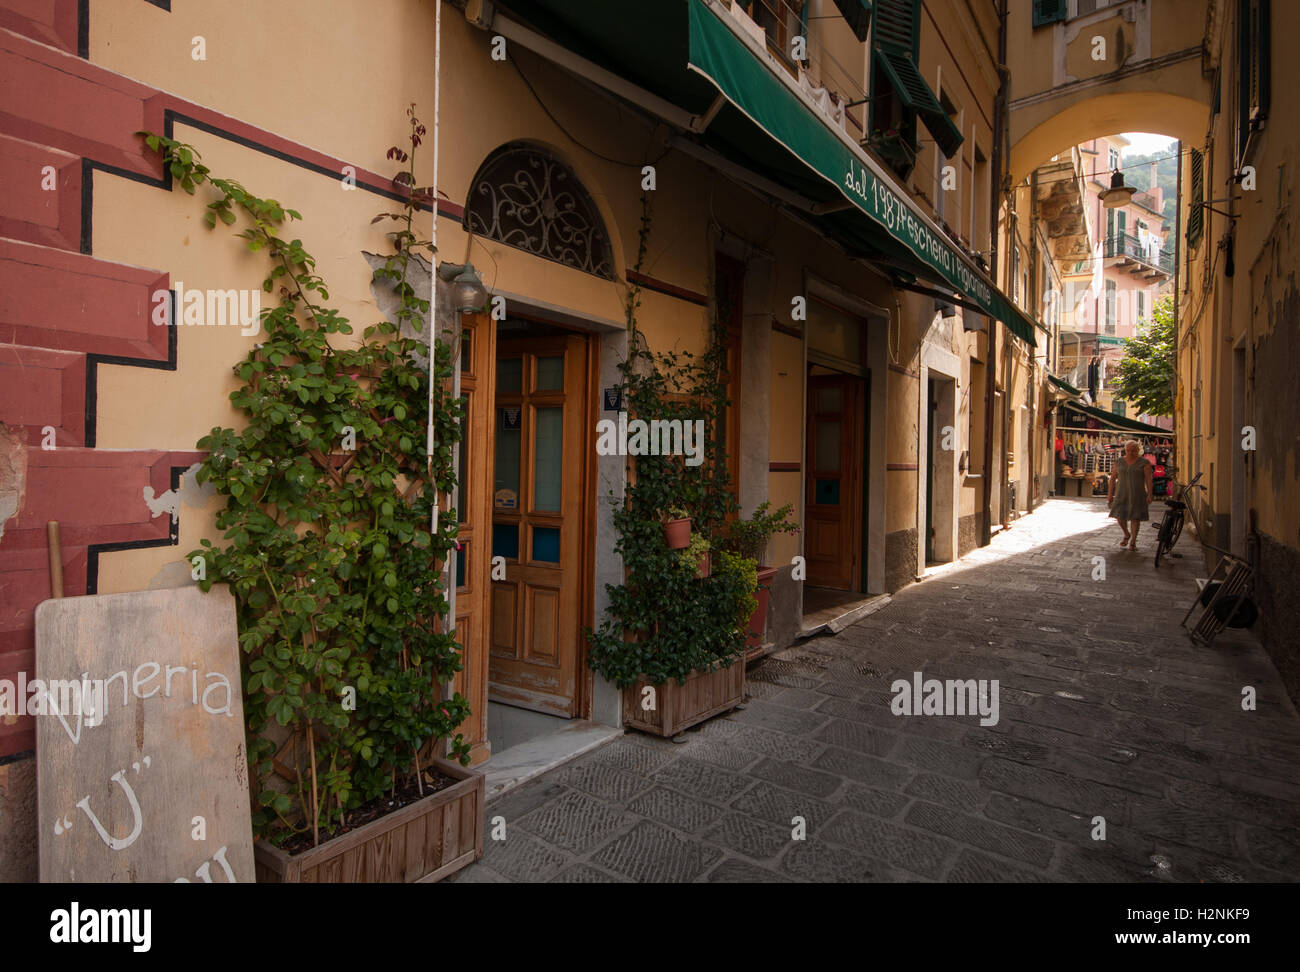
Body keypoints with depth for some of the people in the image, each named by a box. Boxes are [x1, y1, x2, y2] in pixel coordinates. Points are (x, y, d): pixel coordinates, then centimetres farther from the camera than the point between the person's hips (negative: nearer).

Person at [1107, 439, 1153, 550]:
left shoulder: (1144, 463, -4)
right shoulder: (1119, 462, 4)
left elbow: (1148, 479, -7)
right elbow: (1113, 478, 6)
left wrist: (1149, 495, -14)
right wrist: (1109, 494, 2)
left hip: (1137, 494, -3)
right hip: (1122, 494, 3)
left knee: (1135, 517, -1)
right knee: (1120, 515, 0)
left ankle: (1133, 541, 7)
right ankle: (1127, 535, 26)